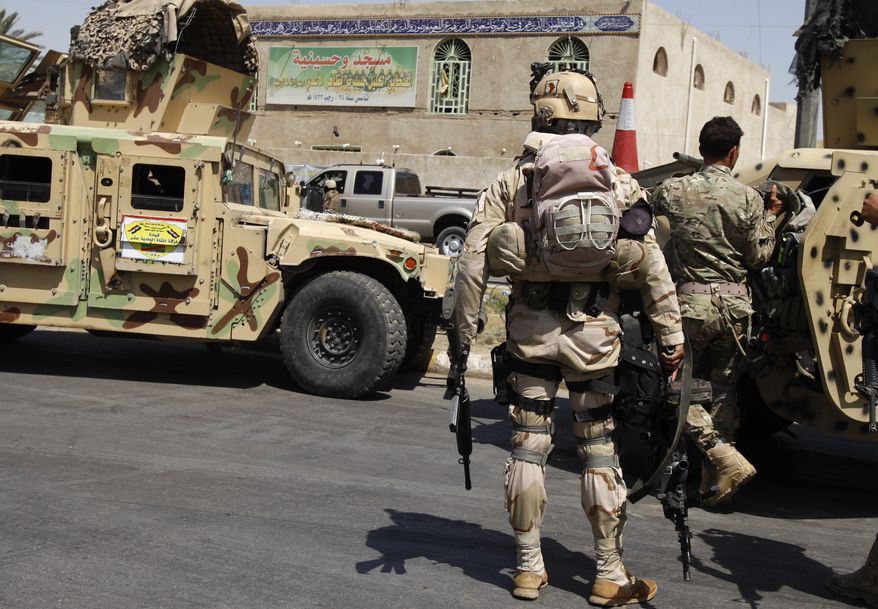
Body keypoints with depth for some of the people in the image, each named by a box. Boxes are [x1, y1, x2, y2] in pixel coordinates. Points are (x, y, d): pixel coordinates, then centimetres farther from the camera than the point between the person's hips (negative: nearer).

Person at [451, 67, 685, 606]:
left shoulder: (511, 182, 1)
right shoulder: (620, 184, 1)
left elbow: (473, 260, -3)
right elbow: (653, 267, 0)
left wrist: (466, 329, 4)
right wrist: (672, 336, 6)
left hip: (530, 333, 1)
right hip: (594, 335, 0)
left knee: (528, 447, 10)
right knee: (601, 452, 7)